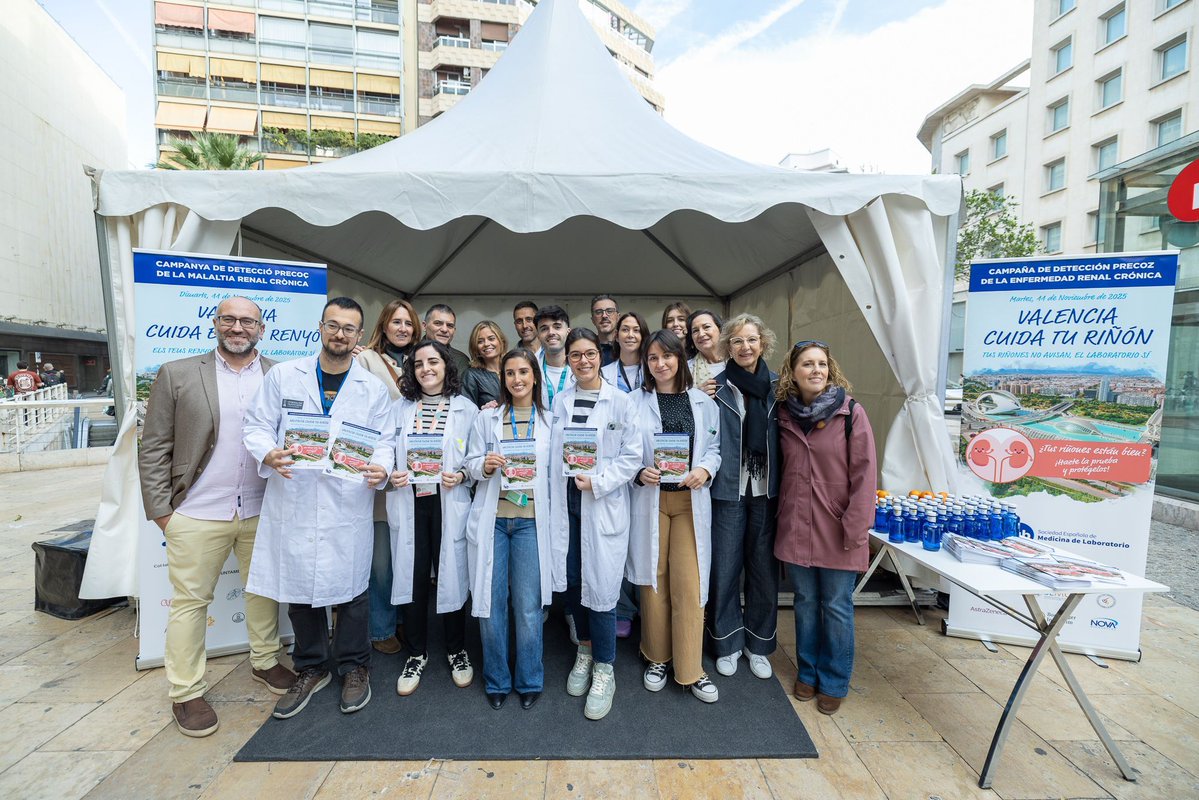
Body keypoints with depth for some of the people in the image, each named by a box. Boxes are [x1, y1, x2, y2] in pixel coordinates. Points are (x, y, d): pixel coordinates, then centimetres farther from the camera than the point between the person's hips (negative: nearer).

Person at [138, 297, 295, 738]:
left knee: (264, 590, 15)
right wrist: (161, 511, -3)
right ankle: (186, 692, 27)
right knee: (190, 601, 10)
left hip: (263, 512, 2)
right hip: (197, 515, -1)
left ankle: (265, 661, 35)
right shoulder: (177, 374, 0)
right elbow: (154, 448, 1)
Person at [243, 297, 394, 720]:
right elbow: (257, 425, 5)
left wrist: (381, 466, -18)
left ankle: (354, 668, 30)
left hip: (348, 505, -1)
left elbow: (385, 440, 3)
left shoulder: (373, 388, 4)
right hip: (293, 502, 1)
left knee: (350, 588, 8)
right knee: (298, 587, 14)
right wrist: (269, 454, -16)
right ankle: (311, 669, 36)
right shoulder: (283, 375, 5)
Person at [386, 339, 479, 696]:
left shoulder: (467, 409, 1)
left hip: (449, 503, -2)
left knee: (451, 575, 6)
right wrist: (391, 473, -9)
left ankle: (457, 650, 29)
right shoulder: (401, 408, 8)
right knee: (412, 575, 9)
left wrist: (460, 476, -16)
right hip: (409, 502, 2)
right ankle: (417, 654, 30)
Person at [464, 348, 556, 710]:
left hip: (531, 520, -1)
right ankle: (497, 681, 30)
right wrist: (485, 466, -12)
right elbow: (471, 463, 7)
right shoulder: (487, 417, 8)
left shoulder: (550, 420, 5)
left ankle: (529, 681, 29)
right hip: (492, 518, 1)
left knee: (528, 606, 5)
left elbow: (557, 472, 7)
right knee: (491, 602, 8)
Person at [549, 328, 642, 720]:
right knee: (572, 581, 12)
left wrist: (597, 481, -15)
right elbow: (552, 450, 10)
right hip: (565, 502, 4)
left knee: (600, 585, 0)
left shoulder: (621, 401, -5)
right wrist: (565, 455, -8)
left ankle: (604, 670, 22)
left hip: (604, 505, -3)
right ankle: (585, 650, 38)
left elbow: (632, 456, -7)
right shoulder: (559, 400, 6)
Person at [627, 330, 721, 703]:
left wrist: (705, 469, -9)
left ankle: (690, 669, 19)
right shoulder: (635, 403, 0)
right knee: (653, 579, 9)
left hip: (690, 500, 1)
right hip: (649, 500, 0)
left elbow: (714, 447, 9)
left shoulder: (703, 402, 6)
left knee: (688, 583, 1)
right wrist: (640, 473, -13)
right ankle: (658, 658, 30)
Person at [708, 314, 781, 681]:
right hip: (729, 489, -2)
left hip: (766, 489, 3)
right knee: (725, 568, 7)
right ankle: (727, 643, 29)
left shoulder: (777, 386, 5)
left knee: (764, 569, 12)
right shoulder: (716, 388, -4)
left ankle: (758, 644, 33)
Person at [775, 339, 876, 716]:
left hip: (836, 530, -3)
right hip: (796, 527, 3)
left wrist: (856, 526, -13)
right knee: (805, 602, 16)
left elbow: (864, 473, -10)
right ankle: (808, 672, 36)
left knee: (836, 606, 9)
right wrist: (783, 514, 5)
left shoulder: (851, 413, -8)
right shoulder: (785, 414, 3)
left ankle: (834, 682, 30)